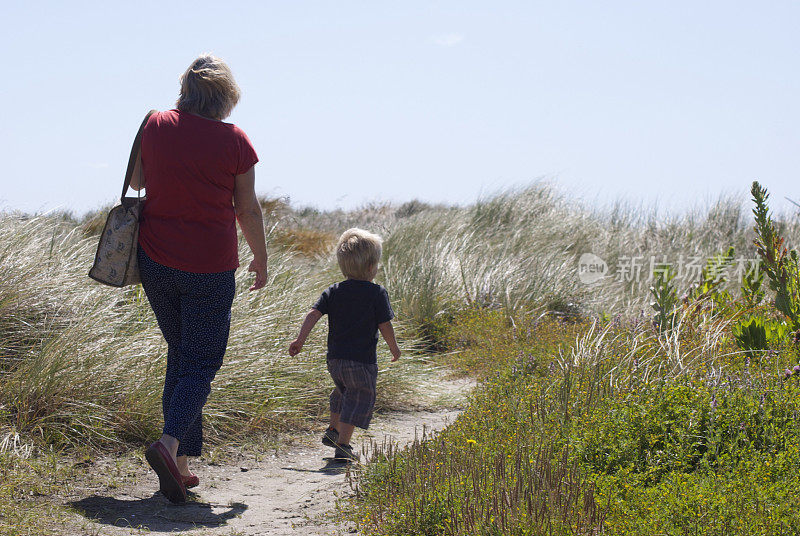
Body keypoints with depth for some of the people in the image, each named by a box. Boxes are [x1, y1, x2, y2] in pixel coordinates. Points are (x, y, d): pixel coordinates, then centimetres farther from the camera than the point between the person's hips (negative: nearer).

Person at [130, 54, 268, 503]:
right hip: (210, 269, -4)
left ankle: (182, 464, 14)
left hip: (156, 261, 4)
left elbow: (136, 181, 14)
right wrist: (261, 259, 11)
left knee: (180, 356, 17)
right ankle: (171, 442, -23)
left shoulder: (157, 126, -1)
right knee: (201, 364, 3)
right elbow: (248, 209, -2)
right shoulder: (234, 141, -9)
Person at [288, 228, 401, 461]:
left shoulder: (333, 292, 5)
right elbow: (385, 326, -7)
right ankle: (342, 446, -7)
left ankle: (333, 431, 40)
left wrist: (300, 339, -3)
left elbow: (313, 314, -4)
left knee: (343, 393, 29)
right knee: (358, 400, 1)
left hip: (334, 358, 6)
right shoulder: (377, 293, -7)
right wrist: (394, 348, 8)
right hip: (362, 359, -6)